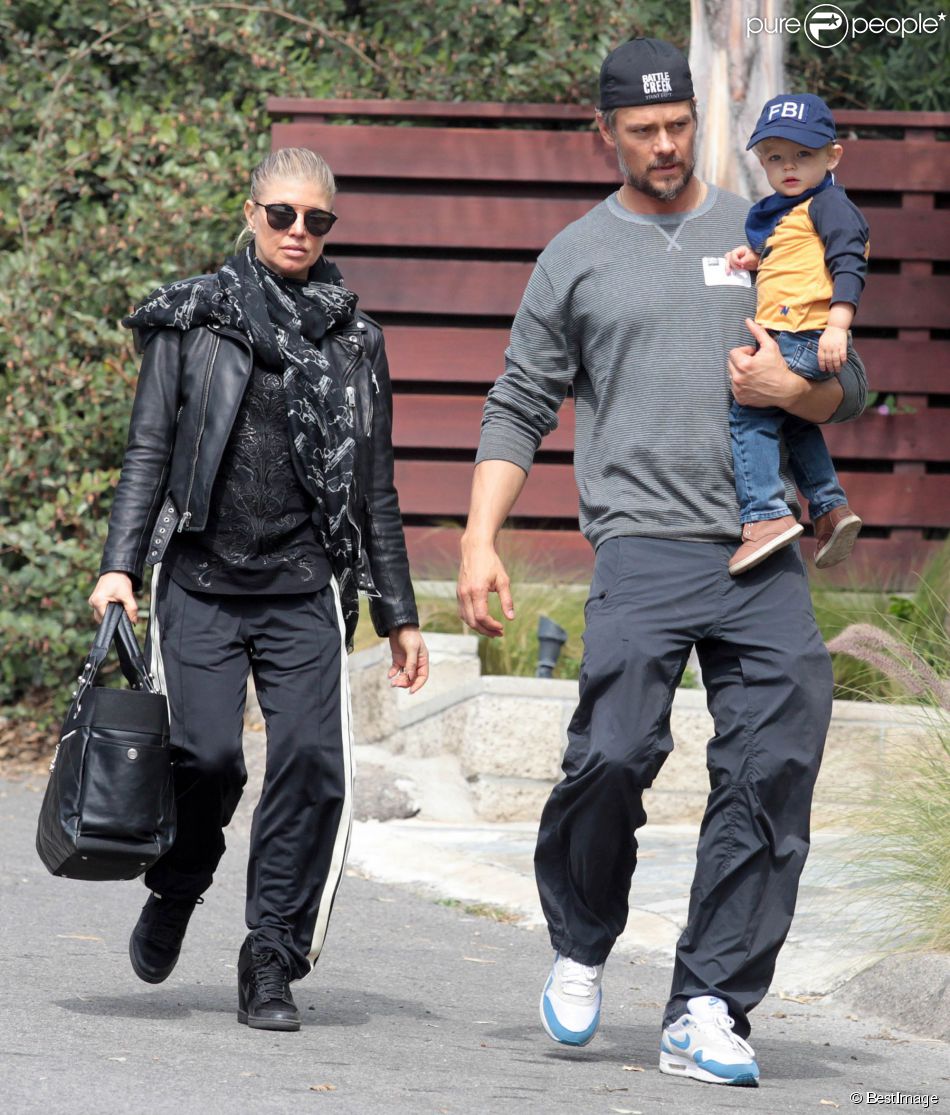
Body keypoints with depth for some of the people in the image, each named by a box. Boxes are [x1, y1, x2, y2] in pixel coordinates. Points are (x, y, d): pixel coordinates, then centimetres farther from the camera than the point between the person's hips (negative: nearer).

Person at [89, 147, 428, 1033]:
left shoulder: (354, 342, 13)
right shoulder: (191, 321, 8)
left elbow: (374, 490, 17)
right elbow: (148, 451, 5)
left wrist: (397, 614, 17)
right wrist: (120, 564, -7)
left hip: (305, 591, 1)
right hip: (201, 580, -1)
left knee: (313, 760, -14)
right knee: (207, 754, -14)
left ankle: (271, 965, -5)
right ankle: (176, 891, 18)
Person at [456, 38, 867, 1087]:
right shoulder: (576, 257, 13)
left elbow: (850, 388, 17)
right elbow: (518, 408, 14)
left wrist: (792, 389, -6)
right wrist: (480, 541, 3)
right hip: (644, 547, -2)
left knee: (772, 774, -8)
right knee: (615, 754, -17)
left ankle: (707, 1012, -2)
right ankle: (581, 947, 10)